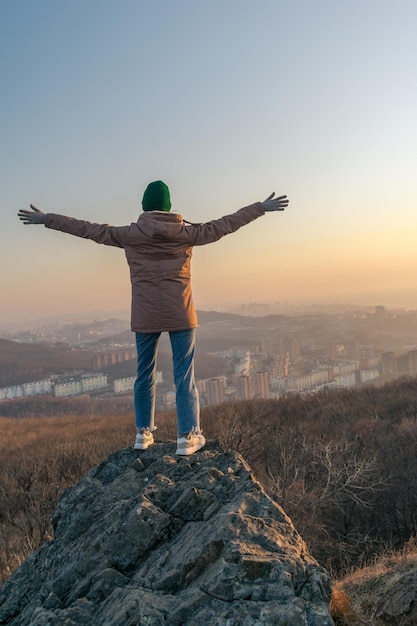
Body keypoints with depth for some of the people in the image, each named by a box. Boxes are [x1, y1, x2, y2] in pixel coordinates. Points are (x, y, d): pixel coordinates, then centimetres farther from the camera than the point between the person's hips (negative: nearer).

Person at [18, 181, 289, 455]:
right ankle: (188, 436, 4)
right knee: (185, 376, 3)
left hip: (145, 316, 1)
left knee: (145, 374, 14)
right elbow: (225, 224, 4)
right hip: (180, 315, -1)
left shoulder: (130, 234, -1)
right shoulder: (186, 232, -2)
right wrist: (261, 208, 12)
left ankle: (143, 433, 23)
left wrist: (47, 219, 13)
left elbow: (91, 229, 3)